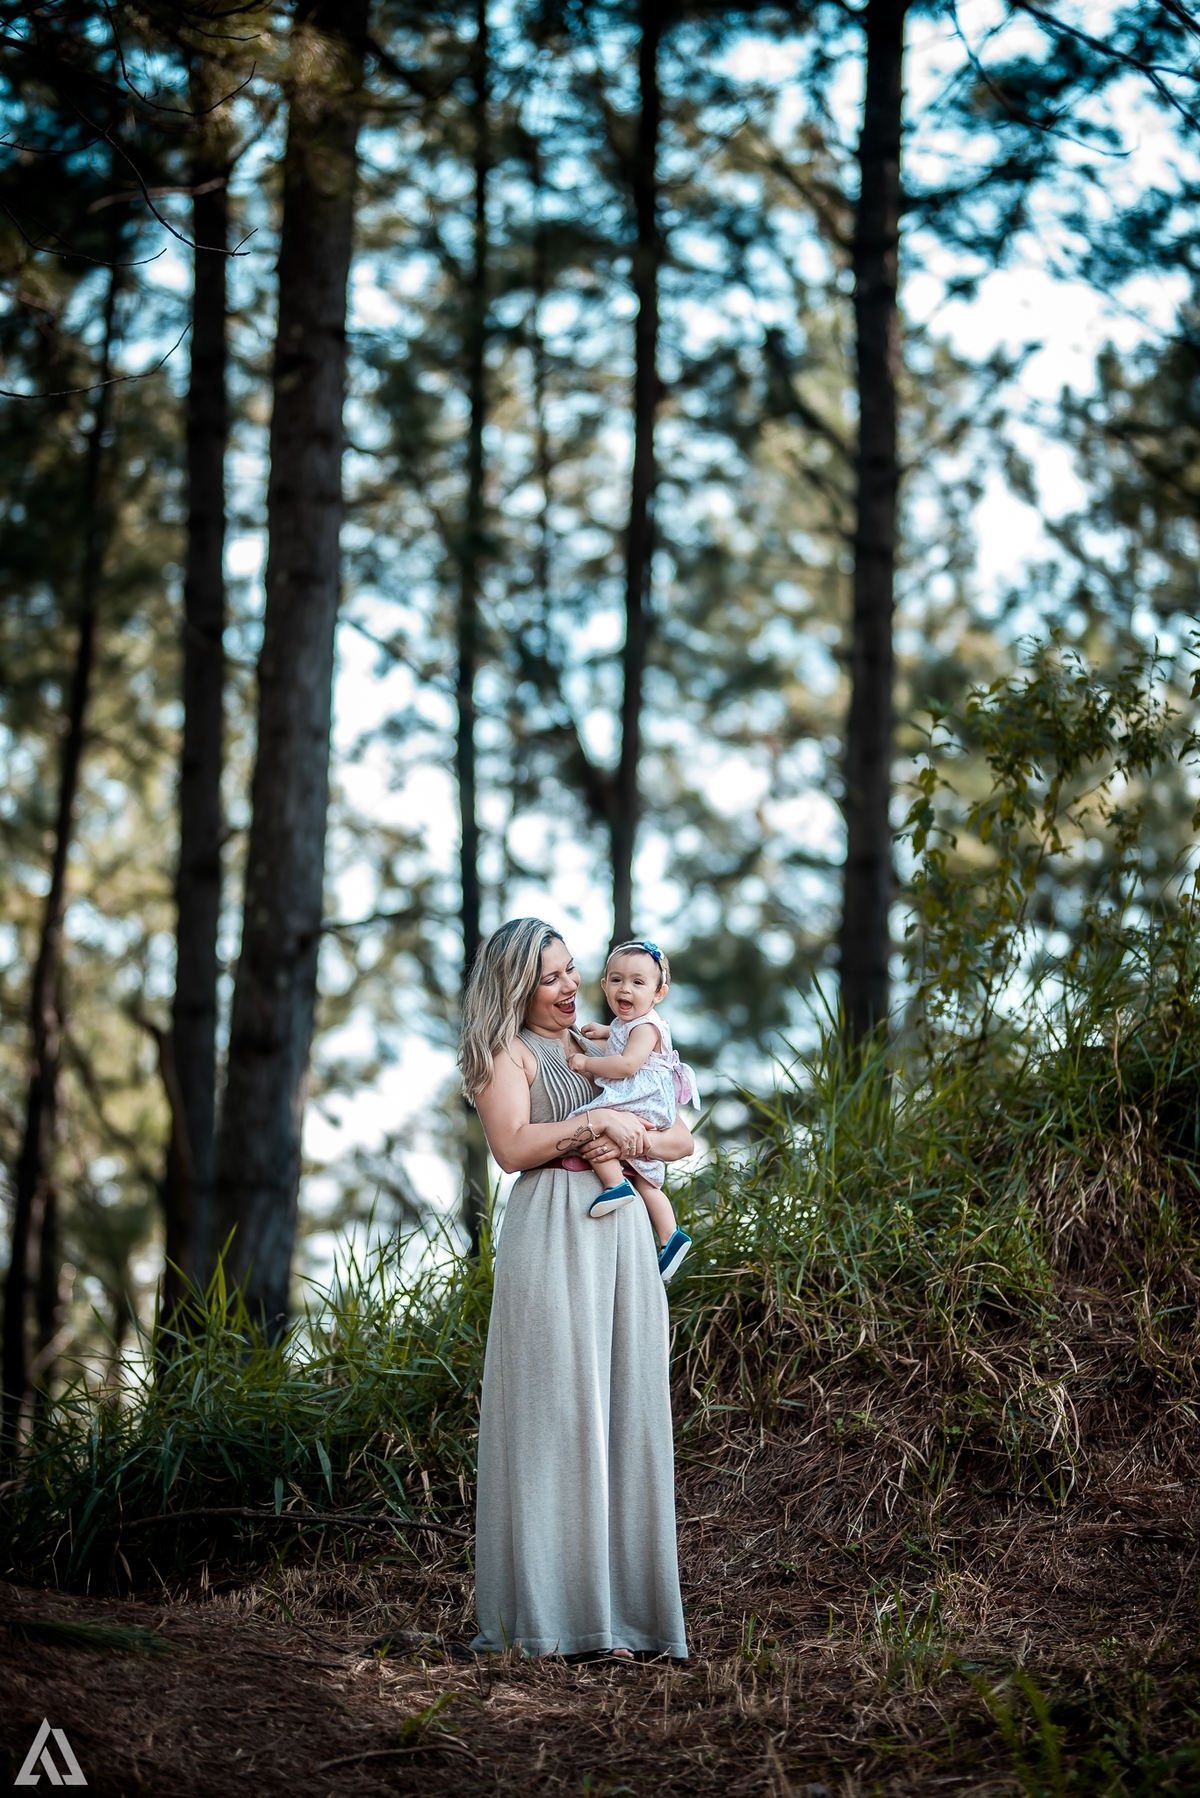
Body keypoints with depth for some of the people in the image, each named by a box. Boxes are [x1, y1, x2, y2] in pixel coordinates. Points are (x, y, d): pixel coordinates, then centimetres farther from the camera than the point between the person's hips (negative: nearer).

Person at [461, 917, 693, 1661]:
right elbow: (512, 1147, -10)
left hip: (622, 1238, 6)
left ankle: (615, 1607, 5)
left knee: (625, 1410, 2)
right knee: (553, 1412, -8)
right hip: (552, 1239, -6)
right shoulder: (508, 1052, 5)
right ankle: (548, 1607, -6)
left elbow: (682, 1140, 17)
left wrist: (630, 1141, -3)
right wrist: (596, 1123, -10)